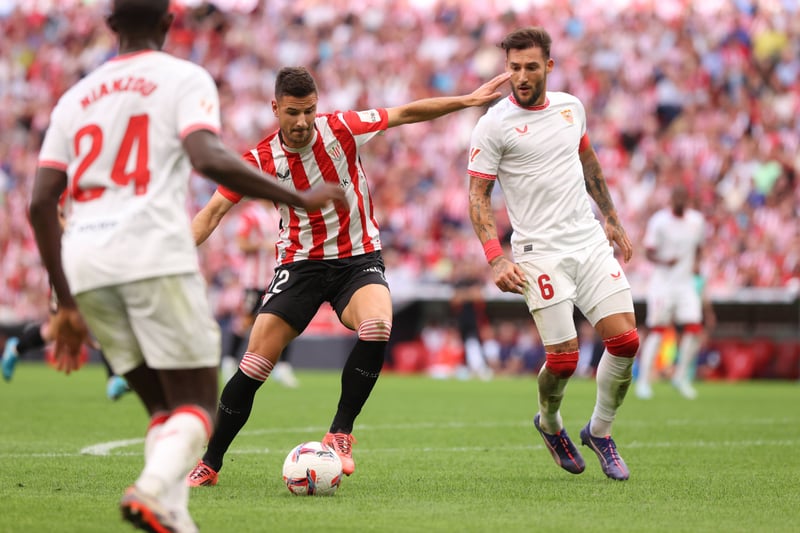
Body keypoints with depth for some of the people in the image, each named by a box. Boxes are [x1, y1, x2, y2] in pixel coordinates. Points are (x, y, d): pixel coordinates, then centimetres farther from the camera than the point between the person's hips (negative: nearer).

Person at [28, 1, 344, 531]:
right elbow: (209, 159, -12)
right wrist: (300, 199, -4)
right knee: (197, 405, 0)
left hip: (84, 264, 5)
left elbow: (41, 204, 16)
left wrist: (68, 305, 21)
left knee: (163, 406, 16)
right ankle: (154, 489, -27)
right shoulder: (185, 79, 8)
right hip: (154, 252, -5)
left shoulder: (76, 97, 23)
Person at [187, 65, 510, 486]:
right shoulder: (261, 160, -8)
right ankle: (209, 464, 6)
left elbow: (406, 113, 0)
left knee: (377, 328, -33)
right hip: (299, 262, 0)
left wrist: (468, 100, -3)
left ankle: (340, 434, -17)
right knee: (255, 365, -9)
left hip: (358, 258, 0)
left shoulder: (341, 129, -10)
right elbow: (212, 213, -5)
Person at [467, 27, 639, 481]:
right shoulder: (494, 125, -7)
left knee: (625, 340, -5)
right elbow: (479, 196, -6)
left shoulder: (571, 107, 9)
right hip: (540, 252, -5)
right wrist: (496, 259, -17)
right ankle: (550, 424, 24)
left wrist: (613, 221, 26)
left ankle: (600, 431, 17)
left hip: (591, 242, 5)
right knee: (564, 359, -9)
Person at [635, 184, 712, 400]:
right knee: (657, 331, -8)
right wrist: (664, 261, -28)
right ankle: (643, 380, -2)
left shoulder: (697, 220, 6)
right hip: (662, 283, -4)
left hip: (687, 283, 4)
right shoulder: (659, 221, -9)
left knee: (694, 330, -6)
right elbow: (649, 252, -10)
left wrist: (696, 263, 2)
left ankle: (681, 376, 12)